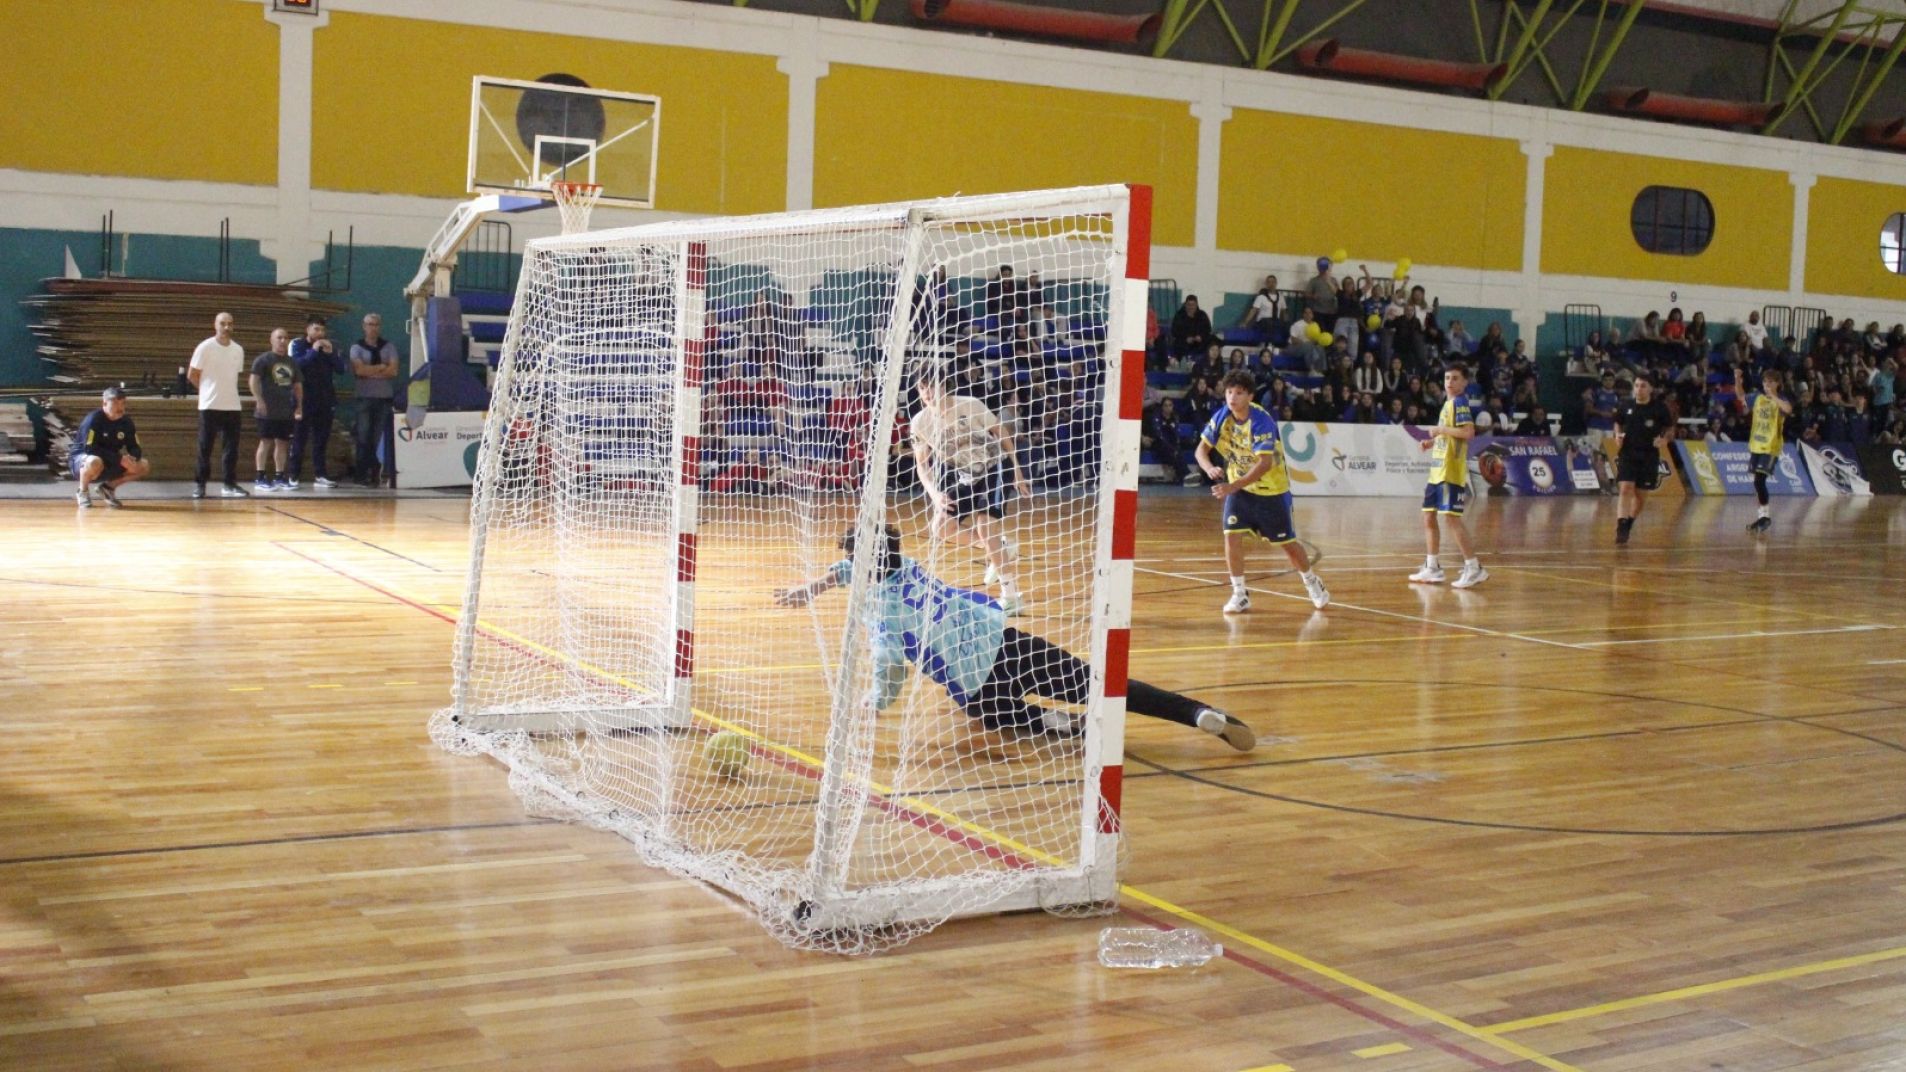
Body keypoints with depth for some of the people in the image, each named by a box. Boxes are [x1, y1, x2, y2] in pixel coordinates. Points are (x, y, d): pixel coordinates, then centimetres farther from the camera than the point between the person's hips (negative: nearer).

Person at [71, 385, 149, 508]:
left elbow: (135, 448, 0)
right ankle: (82, 492, -10)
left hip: (110, 464, 6)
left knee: (144, 466, -9)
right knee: (95, 462, -42)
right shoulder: (93, 419, -21)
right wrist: (119, 458, -33)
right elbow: (90, 448, -29)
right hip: (82, 460, -6)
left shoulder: (126, 422, -3)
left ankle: (109, 487, 9)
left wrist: (132, 458, -26)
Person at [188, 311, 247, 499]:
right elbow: (192, 375, -2)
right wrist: (208, 390, 3)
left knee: (232, 447, 4)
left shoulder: (238, 350, 8)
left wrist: (225, 390, 10)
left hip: (232, 405, 4)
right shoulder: (205, 347, -6)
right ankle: (199, 484, 7)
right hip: (209, 405, -4)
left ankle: (230, 484, 11)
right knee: (205, 447, 0)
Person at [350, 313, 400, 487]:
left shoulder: (389, 346, 11)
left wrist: (370, 372, -7)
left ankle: (377, 475, 3)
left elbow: (393, 370, -2)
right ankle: (362, 476, -3)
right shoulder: (357, 347, 7)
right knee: (364, 437, -4)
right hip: (365, 396, -2)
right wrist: (382, 367, -3)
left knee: (381, 438, -1)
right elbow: (359, 370, -10)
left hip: (385, 396, 2)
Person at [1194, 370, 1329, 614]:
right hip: (1239, 487, 4)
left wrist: (1234, 485, -43)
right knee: (1232, 535, -13)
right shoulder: (1222, 417, -10)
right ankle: (1239, 594, 0)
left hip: (1271, 489, -4)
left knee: (1287, 542, 6)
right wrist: (1210, 468, -29)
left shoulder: (1261, 422, -27)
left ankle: (1312, 583, 32)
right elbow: (1202, 449, -6)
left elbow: (1265, 464, -34)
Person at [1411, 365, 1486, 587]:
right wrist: (1432, 442, 11)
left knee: (1452, 518, -10)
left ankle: (1474, 568, -5)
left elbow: (1468, 432, -23)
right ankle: (1432, 569, 19)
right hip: (1437, 470, 9)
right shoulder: (1448, 403, 17)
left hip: (1451, 472, -9)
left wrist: (1440, 430, -15)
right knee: (1429, 518, 11)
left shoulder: (1460, 402, -10)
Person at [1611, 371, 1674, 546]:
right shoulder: (1626, 406, 1)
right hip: (1627, 453, 0)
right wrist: (1618, 435, -3)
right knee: (1626, 489, -16)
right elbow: (1618, 423, 17)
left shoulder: (1659, 408, -4)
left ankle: (1628, 525, 27)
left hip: (1649, 456, 0)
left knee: (1641, 495, 7)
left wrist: (1665, 439, -15)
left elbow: (1670, 429, 6)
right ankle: (1621, 527, -18)